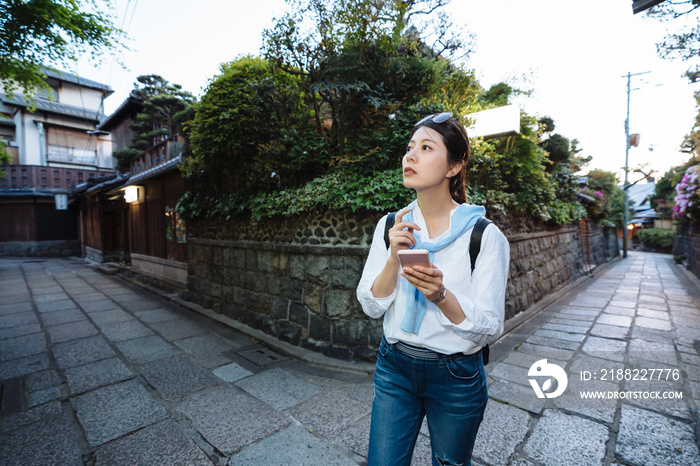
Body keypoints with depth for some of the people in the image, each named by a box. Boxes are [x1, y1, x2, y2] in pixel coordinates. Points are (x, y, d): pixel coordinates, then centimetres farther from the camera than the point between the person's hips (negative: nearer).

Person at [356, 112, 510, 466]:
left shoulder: (486, 236, -15)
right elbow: (371, 307, -7)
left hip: (457, 376, -1)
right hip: (395, 367, 2)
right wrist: (394, 257, -23)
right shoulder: (391, 225, -6)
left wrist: (441, 295, -31)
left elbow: (490, 329, -13)